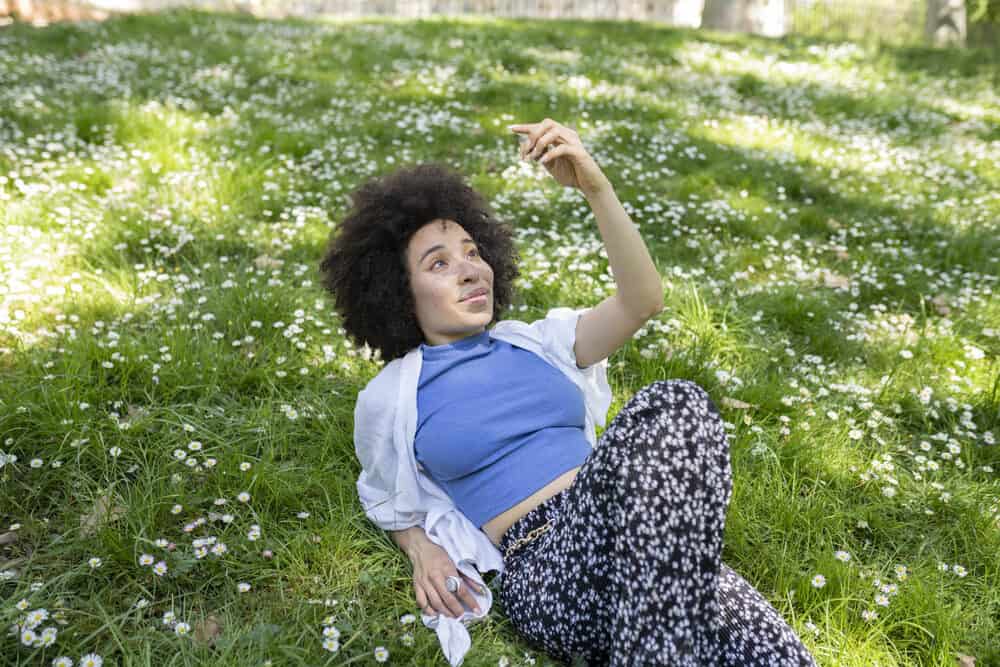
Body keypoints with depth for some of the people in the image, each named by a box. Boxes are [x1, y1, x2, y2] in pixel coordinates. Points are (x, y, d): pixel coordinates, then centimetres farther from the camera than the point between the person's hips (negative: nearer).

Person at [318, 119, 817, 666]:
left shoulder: (537, 343, 18)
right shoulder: (389, 398, 10)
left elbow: (642, 301, 5)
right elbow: (386, 501, 24)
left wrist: (596, 187, -7)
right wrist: (421, 550, 1)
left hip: (635, 541, 3)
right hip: (545, 573, -2)